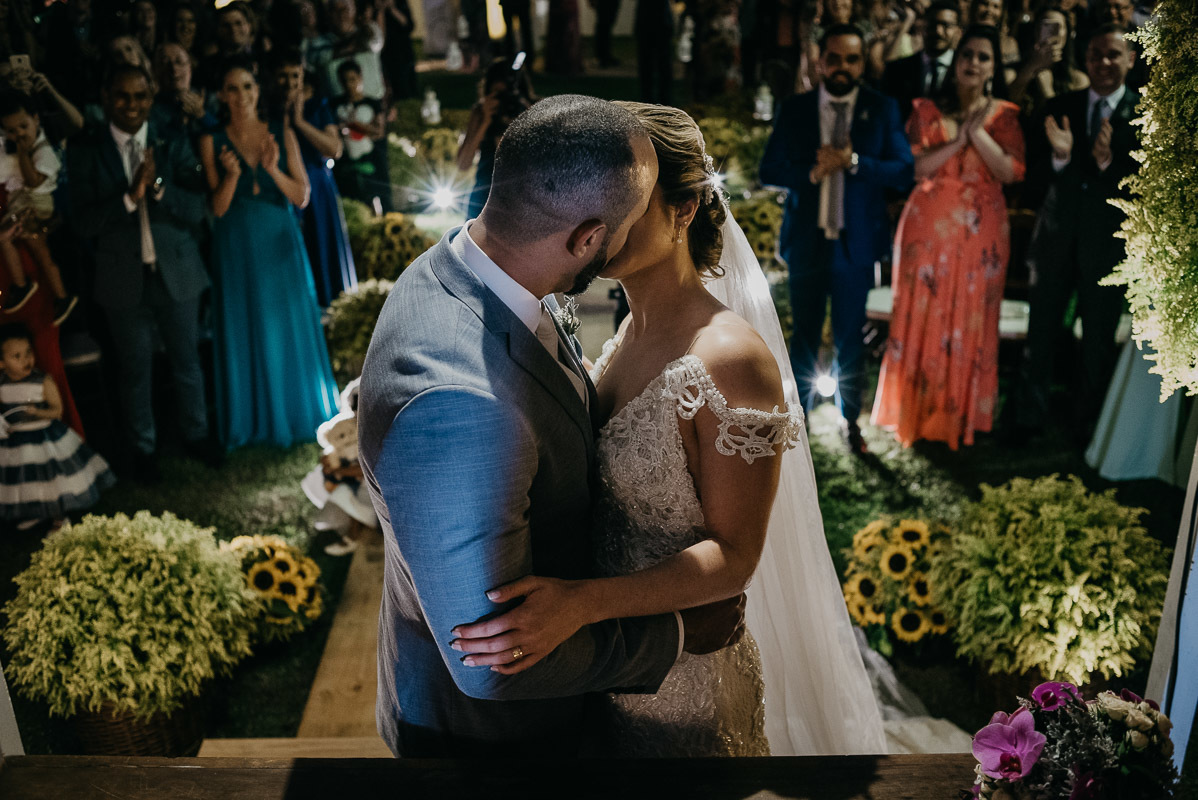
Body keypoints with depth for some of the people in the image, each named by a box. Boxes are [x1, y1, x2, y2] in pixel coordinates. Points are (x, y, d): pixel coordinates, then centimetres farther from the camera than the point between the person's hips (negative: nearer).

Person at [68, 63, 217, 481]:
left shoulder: (174, 145, -3)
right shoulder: (85, 150, -7)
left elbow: (196, 208, -10)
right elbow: (82, 222, -13)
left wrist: (157, 186, -26)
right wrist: (130, 196, -25)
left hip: (177, 271, 1)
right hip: (124, 278, -1)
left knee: (187, 360, 16)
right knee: (136, 369, 14)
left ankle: (196, 434, 37)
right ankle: (142, 447, 33)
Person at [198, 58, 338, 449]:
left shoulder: (282, 134, 1)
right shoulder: (212, 142, -2)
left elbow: (302, 197, -3)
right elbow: (218, 208, -5)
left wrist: (274, 169, -20)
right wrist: (231, 175, -23)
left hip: (281, 244, 1)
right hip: (237, 250, -1)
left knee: (291, 328, 9)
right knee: (245, 332, 7)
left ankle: (297, 414, 27)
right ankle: (254, 420, 22)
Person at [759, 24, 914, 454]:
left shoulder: (882, 109, 0)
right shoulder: (794, 109, 3)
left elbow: (903, 172, -6)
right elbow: (770, 170, 0)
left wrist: (853, 162, -19)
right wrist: (812, 173, -17)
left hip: (856, 242, -1)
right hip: (806, 240, 1)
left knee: (851, 338, 9)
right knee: (805, 335, 10)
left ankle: (849, 420, 23)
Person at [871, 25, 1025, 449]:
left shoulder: (1003, 115, 7)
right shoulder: (927, 110, 6)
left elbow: (1011, 171, -5)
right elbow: (915, 166, -4)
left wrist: (978, 134, -13)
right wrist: (956, 141, -14)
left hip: (981, 231, 0)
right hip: (929, 226, 0)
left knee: (971, 321, 4)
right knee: (922, 315, 1)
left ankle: (961, 415, 16)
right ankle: (916, 411, 13)